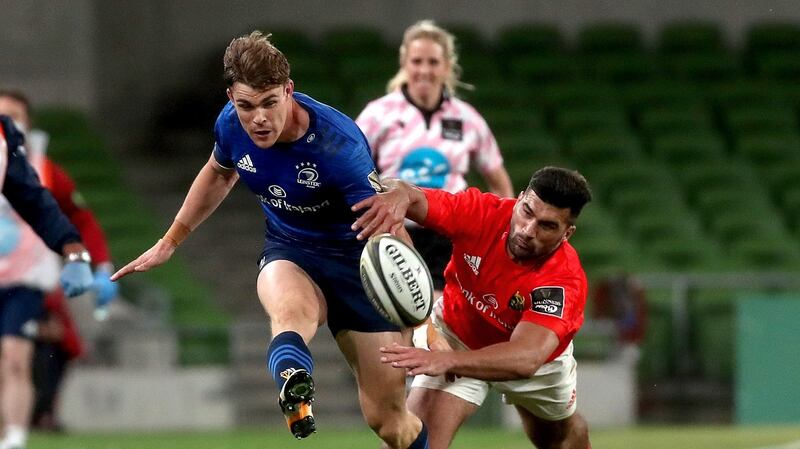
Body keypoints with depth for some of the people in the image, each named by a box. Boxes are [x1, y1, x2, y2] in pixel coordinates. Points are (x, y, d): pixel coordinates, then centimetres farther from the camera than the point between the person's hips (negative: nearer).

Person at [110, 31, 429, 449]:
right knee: (290, 309, -38)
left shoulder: (338, 144, -29)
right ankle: (295, 394, -70)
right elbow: (218, 174, 13)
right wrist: (169, 242, 22)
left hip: (355, 258, -3)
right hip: (288, 255, 3)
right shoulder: (231, 125, -13)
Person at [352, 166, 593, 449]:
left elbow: (526, 359, -54)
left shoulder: (566, 281, -40)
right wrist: (398, 194, -67)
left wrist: (446, 360, -68)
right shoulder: (482, 213, -33)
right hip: (455, 335, 0)